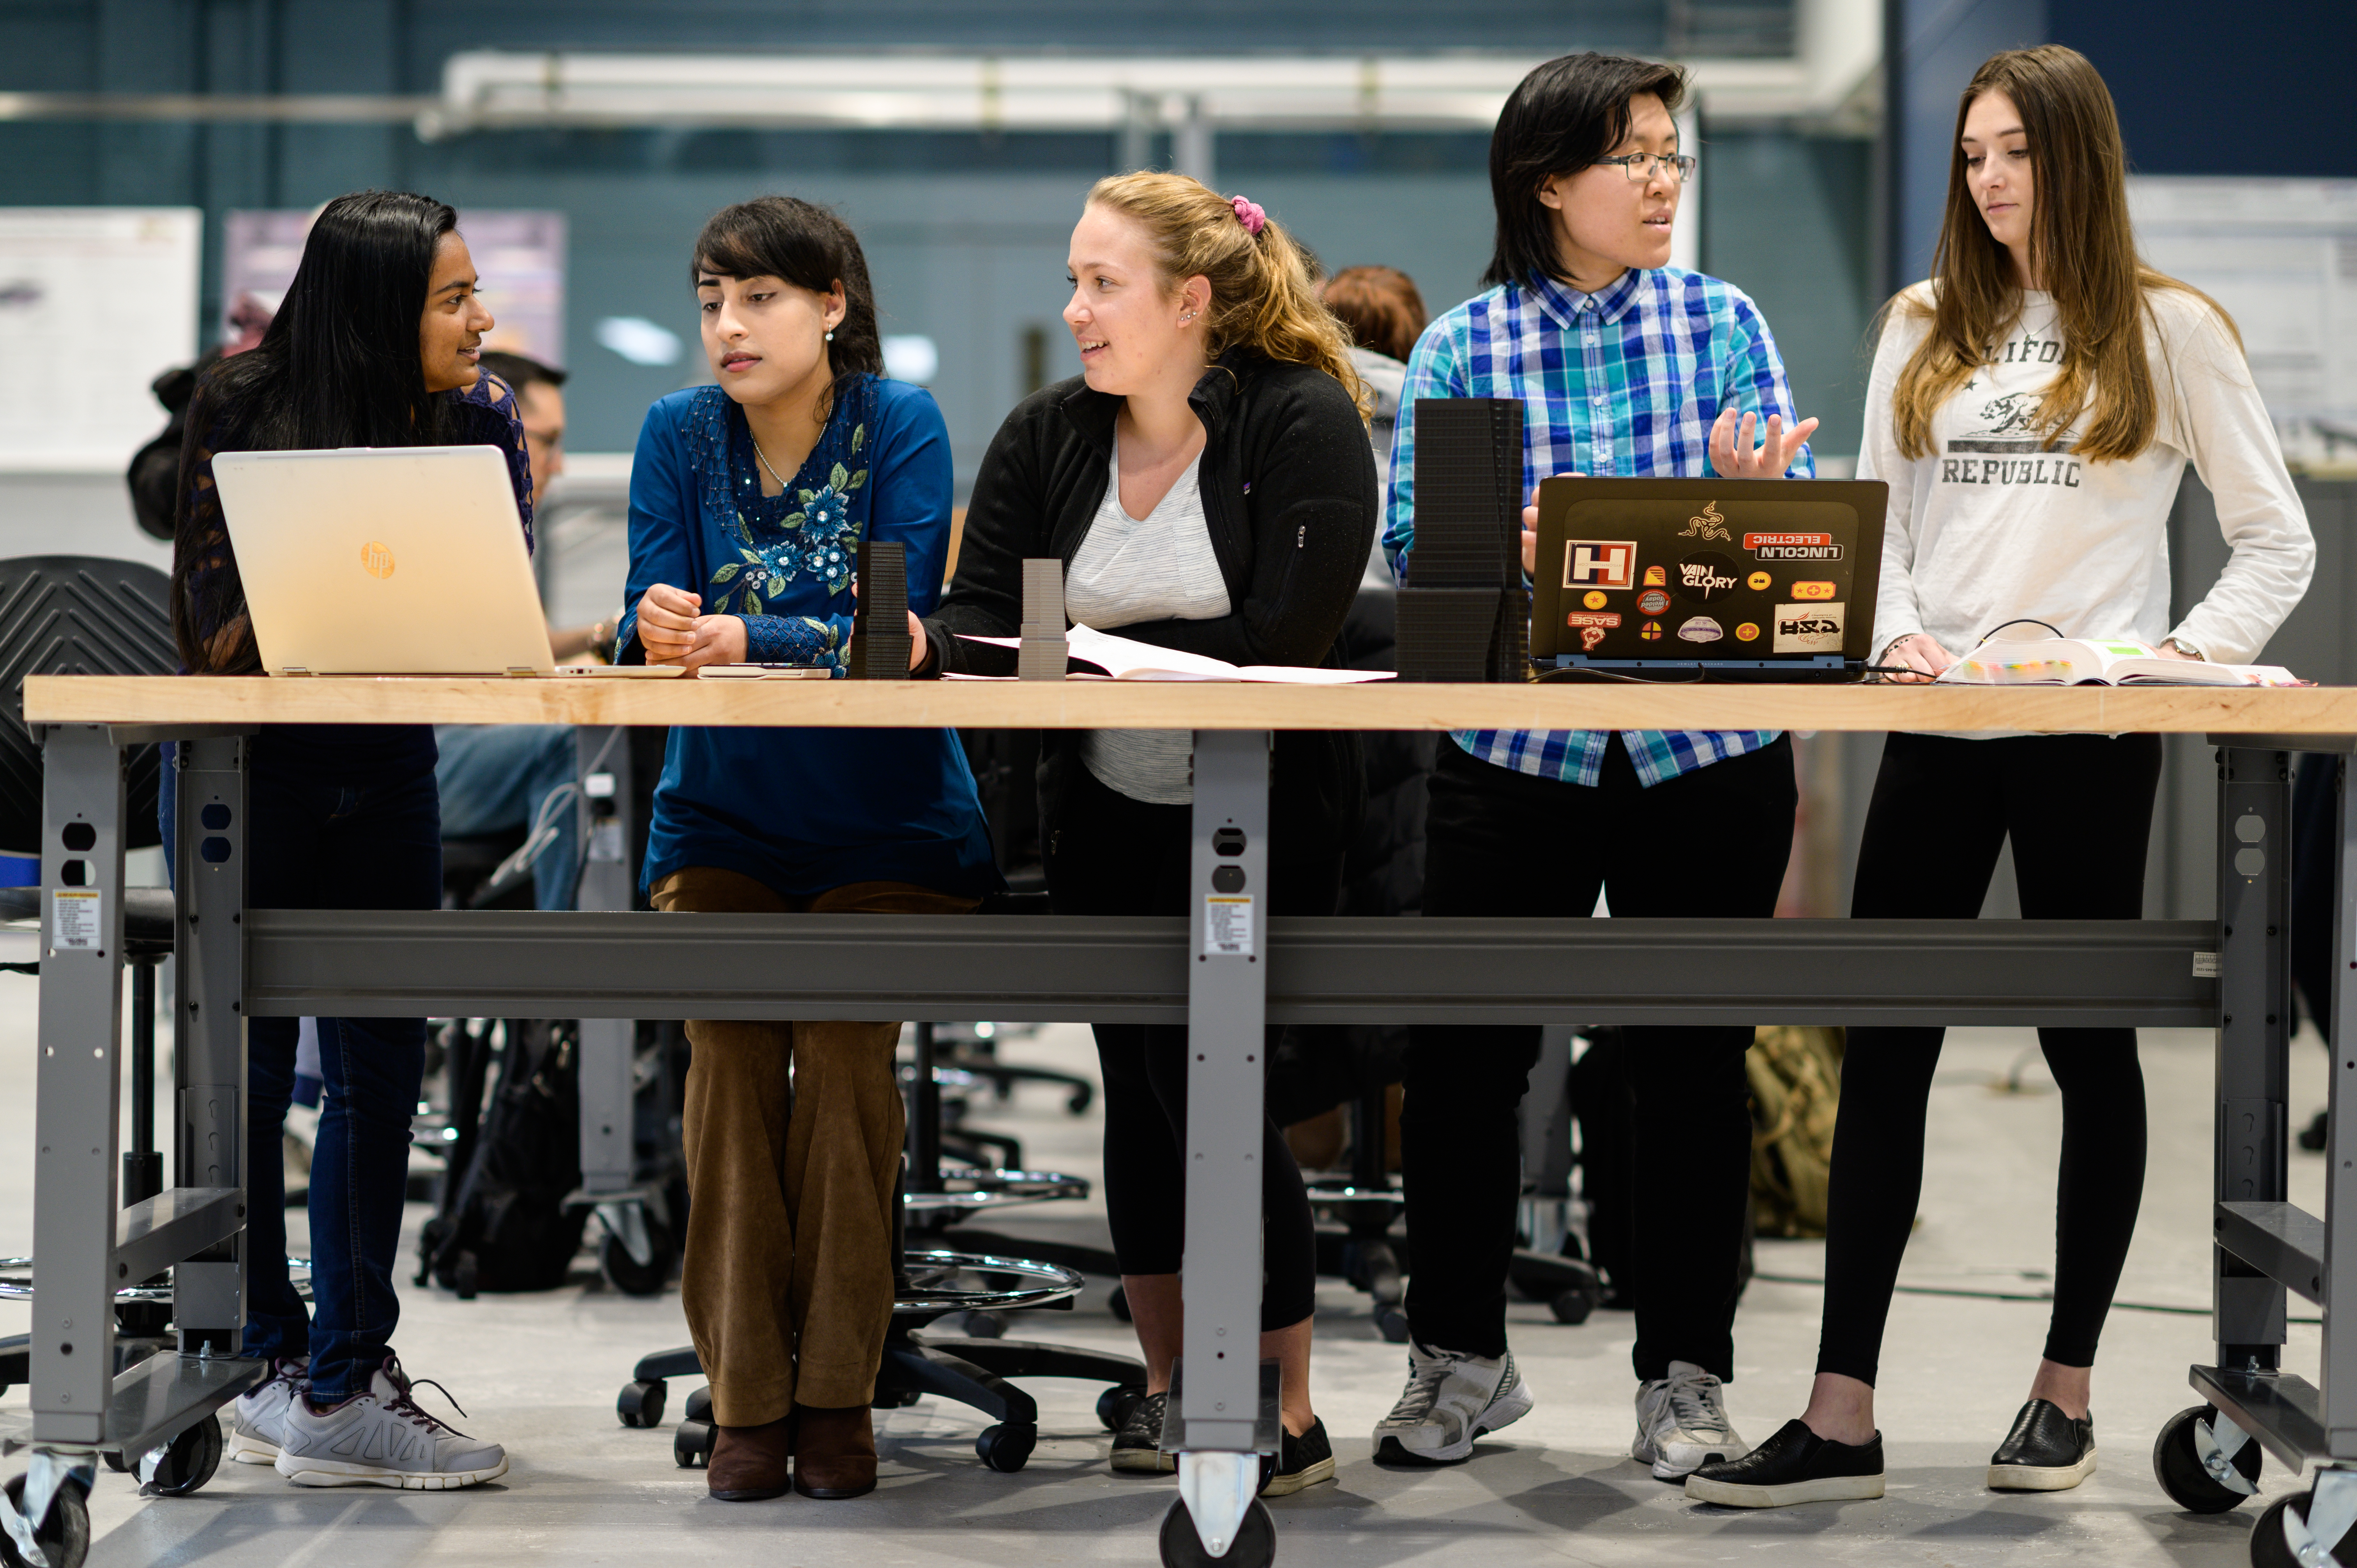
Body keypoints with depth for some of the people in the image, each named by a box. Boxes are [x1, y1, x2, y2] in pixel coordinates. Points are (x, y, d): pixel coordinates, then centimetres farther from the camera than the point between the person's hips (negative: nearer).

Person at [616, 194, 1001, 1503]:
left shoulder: (903, 427, -7)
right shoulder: (679, 435, 0)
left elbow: (896, 625, -18)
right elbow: (649, 622, -7)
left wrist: (744, 637, -33)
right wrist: (661, 633, -31)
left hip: (885, 817, -2)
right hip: (723, 815, 2)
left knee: (844, 1049, -21)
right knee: (730, 1048, -18)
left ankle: (837, 1394, -11)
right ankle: (746, 1396, -11)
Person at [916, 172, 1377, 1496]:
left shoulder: (1302, 423, -12)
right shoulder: (1045, 437, 3)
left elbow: (1280, 638, -21)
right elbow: (986, 611, -3)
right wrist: (920, 645, -27)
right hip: (1106, 816, 6)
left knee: (1212, 1089, -11)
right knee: (1139, 1089, 11)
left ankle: (1288, 1415, 0)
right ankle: (1169, 1380, 26)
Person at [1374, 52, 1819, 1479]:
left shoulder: (1725, 325, 5)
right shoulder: (1460, 350, 3)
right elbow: (1416, 542, -5)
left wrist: (1745, 497, -23)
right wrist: (1522, 550, -24)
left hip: (1707, 753, 0)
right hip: (1518, 752, 0)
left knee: (1694, 1062, 4)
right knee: (1464, 1053, 1)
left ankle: (1688, 1380, 15)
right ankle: (1461, 1358, 18)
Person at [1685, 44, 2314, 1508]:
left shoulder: (2170, 330, 2)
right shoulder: (1927, 330, 13)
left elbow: (2278, 542, 3)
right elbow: (1875, 524, 11)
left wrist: (2194, 653, -11)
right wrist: (1899, 633, -8)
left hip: (2091, 734, -3)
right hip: (1939, 730, 3)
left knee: (2090, 1045, 6)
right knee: (1884, 1051, -1)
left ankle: (2068, 1388, 19)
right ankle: (1842, 1418, -1)